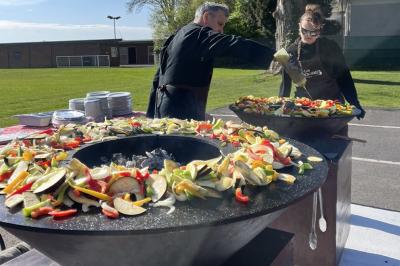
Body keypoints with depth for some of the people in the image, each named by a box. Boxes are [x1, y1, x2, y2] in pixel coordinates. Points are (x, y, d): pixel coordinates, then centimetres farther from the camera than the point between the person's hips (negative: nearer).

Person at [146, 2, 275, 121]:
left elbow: (158, 78, 20)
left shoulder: (176, 37, 19)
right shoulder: (200, 35, -8)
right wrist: (272, 55, -25)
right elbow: (234, 44, -22)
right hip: (183, 109, -10)